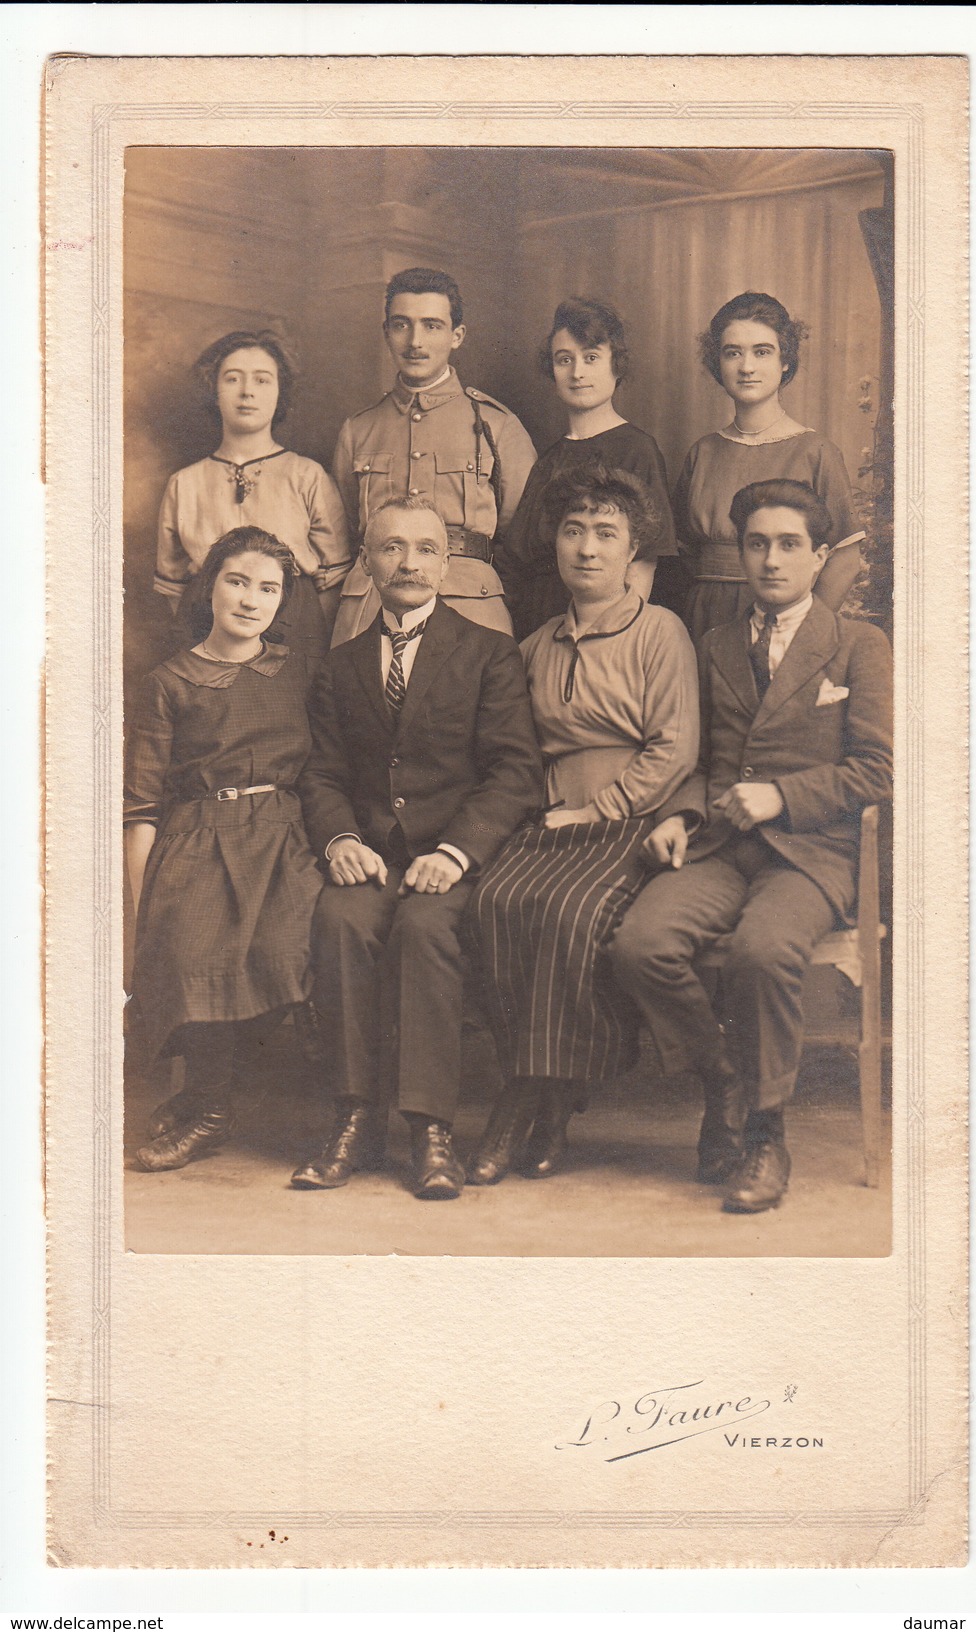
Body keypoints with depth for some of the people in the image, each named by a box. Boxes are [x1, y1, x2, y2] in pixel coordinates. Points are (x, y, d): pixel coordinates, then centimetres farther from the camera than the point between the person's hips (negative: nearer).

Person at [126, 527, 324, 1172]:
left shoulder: (296, 676, 18)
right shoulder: (171, 683, 10)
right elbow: (143, 805, 6)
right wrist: (144, 902, -3)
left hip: (282, 840, 2)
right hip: (195, 845, -1)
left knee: (285, 949, -31)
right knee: (192, 954, -32)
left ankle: (207, 1101, -12)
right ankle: (210, 1110, -11)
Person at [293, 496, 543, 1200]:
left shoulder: (490, 654, 8)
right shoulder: (342, 665, 20)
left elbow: (516, 772, -2)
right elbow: (323, 775, 14)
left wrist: (455, 852, -18)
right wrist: (340, 839, -10)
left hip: (455, 857, -3)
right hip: (371, 852, 3)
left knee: (422, 923, -33)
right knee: (342, 918, -30)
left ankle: (432, 1129, -26)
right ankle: (358, 1117, -21)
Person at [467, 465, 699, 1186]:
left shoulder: (661, 632, 3)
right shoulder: (539, 645, 20)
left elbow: (674, 752, -5)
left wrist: (597, 808, -12)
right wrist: (545, 809, 4)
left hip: (633, 820, -4)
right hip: (554, 818, 5)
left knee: (569, 909, -32)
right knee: (498, 899, -26)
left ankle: (550, 1099, -19)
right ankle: (529, 1093, -20)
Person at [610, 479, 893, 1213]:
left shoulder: (861, 646, 8)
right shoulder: (718, 647, 23)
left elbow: (877, 770, 0)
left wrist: (780, 796, -11)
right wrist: (681, 814, 5)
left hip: (813, 851, -4)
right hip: (722, 848, 4)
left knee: (763, 948, -36)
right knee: (640, 942, -26)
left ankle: (766, 1133, -14)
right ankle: (722, 1080, -1)